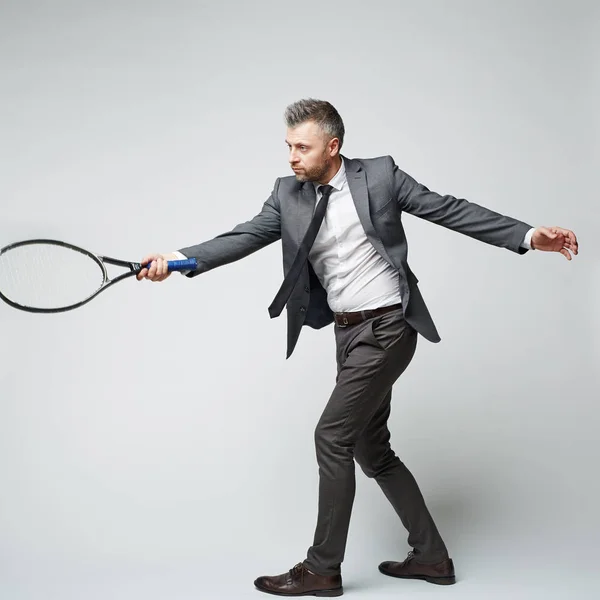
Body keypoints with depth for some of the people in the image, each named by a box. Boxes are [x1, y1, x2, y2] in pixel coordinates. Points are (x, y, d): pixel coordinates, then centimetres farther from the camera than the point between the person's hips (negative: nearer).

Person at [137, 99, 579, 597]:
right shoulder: (288, 194, 3)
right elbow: (246, 237, -6)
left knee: (332, 436, -9)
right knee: (371, 450, 12)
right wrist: (179, 259, -22)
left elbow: (447, 209, -4)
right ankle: (431, 556, 27)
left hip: (387, 328, -6)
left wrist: (528, 235, -7)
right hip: (349, 333, 7)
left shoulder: (379, 175, -7)